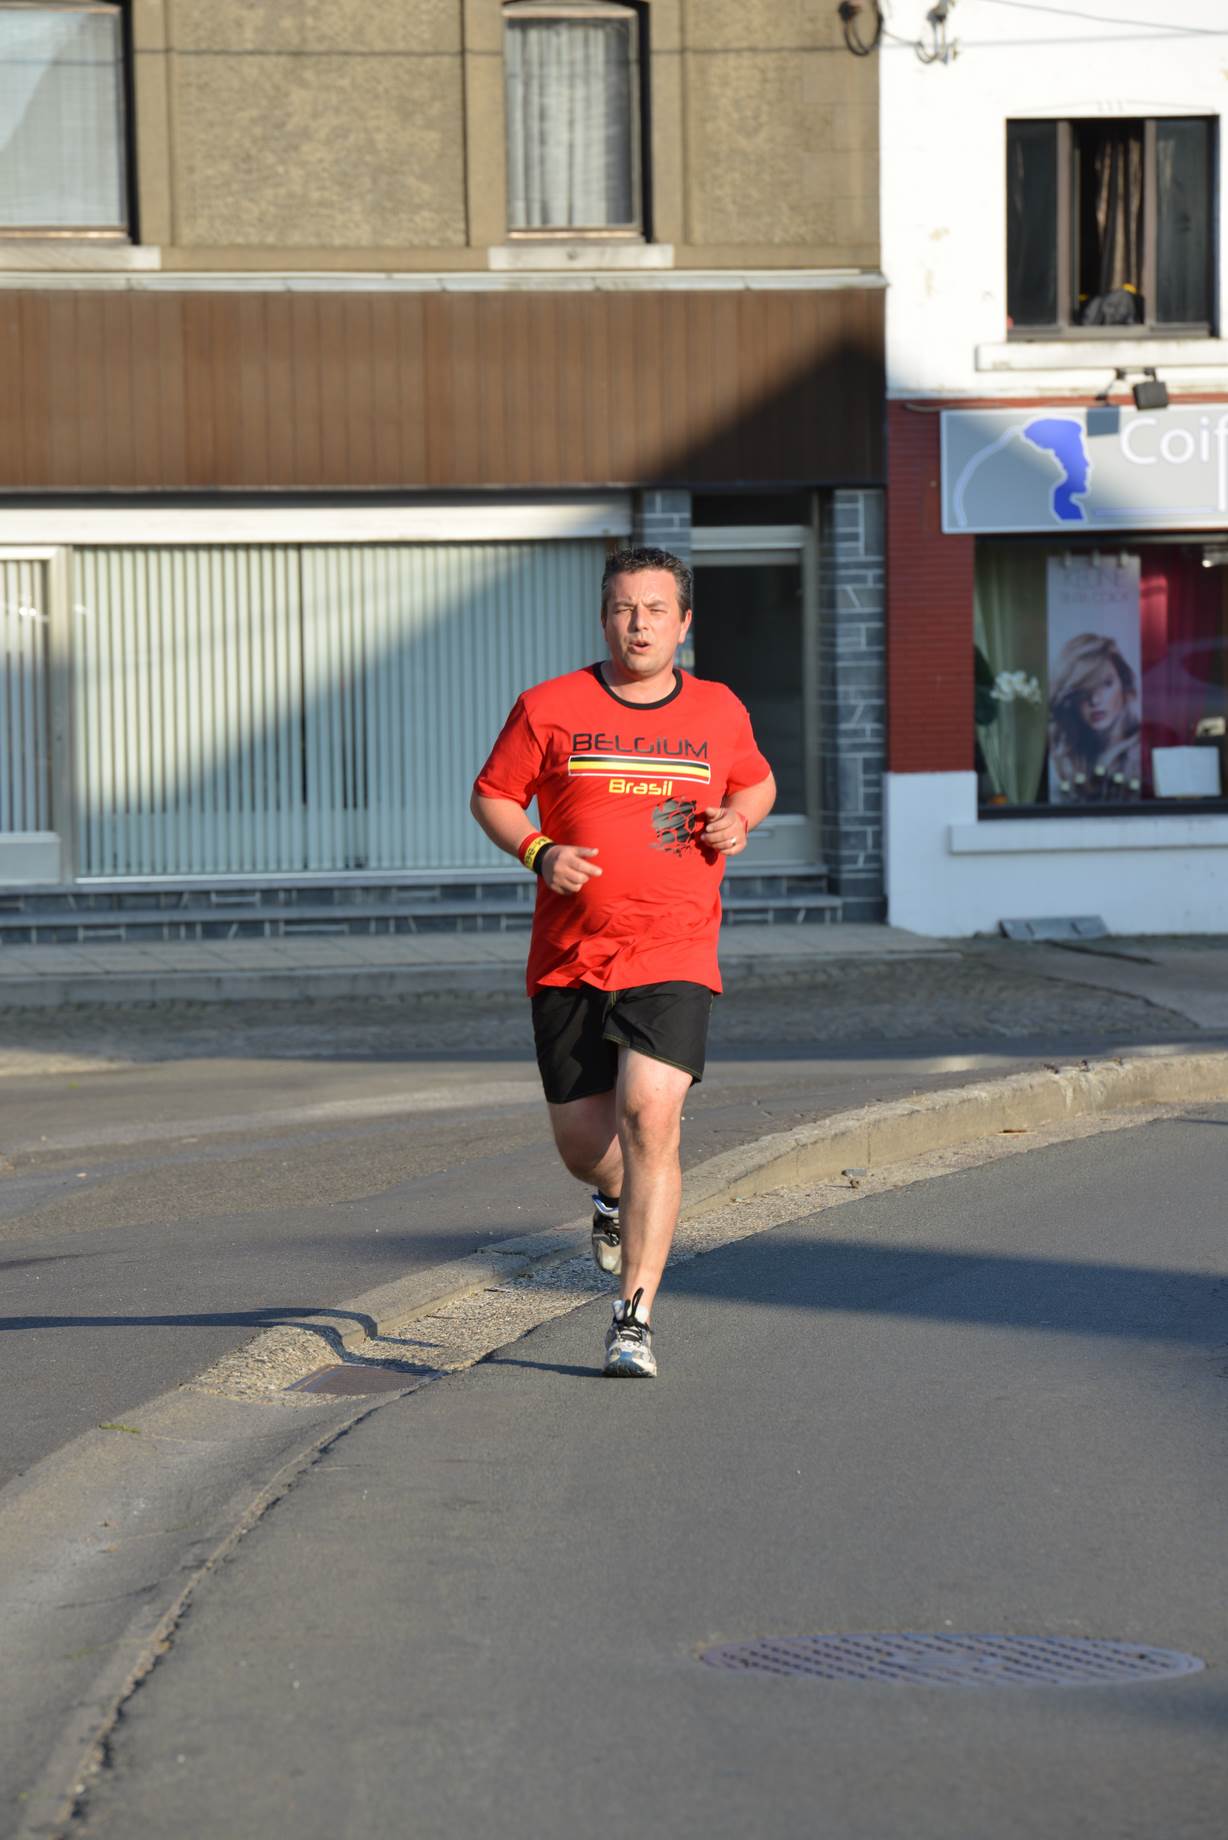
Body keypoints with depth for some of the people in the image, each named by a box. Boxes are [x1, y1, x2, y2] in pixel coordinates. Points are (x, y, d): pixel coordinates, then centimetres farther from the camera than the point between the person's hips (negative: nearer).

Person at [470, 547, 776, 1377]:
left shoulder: (720, 711, 6)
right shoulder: (550, 708, 0)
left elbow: (756, 782, 25)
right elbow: (492, 794, 9)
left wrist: (738, 820, 2)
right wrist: (539, 852, -10)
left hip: (675, 958, -1)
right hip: (568, 961, 1)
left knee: (649, 1115, -20)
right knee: (582, 1142, 6)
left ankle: (635, 1317, -16)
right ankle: (619, 1193, 46)